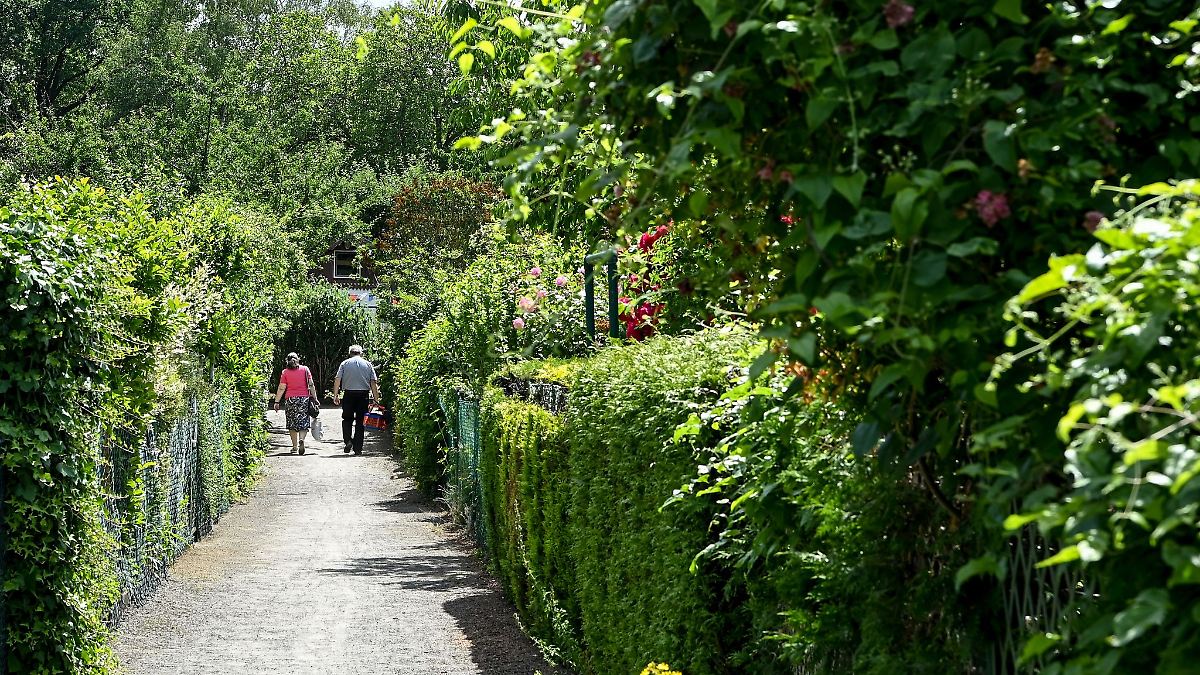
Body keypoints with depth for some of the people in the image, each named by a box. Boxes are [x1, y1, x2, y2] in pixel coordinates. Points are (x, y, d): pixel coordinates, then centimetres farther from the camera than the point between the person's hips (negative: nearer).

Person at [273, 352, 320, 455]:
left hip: (290, 399, 0)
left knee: (292, 423, 10)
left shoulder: (285, 372, 1)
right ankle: (301, 439, -24)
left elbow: (281, 388, -2)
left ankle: (295, 446, 12)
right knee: (303, 422, 2)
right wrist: (315, 398, 5)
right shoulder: (305, 369, 3)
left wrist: (277, 402, 2)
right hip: (304, 398, 0)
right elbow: (311, 385, 1)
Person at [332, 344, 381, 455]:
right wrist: (376, 399, 5)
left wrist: (335, 395, 3)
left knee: (347, 419, 12)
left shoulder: (345, 363, 6)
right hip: (363, 395, 1)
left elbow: (337, 380, -2)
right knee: (360, 421, 6)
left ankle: (347, 441, -8)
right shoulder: (368, 364, 8)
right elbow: (373, 382, 3)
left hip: (348, 394, -1)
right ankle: (358, 448, 5)